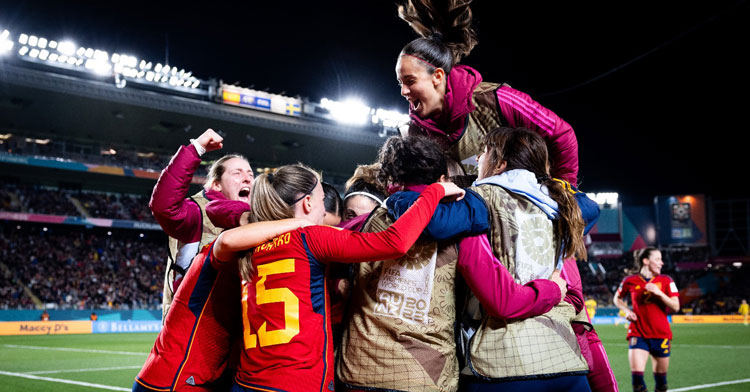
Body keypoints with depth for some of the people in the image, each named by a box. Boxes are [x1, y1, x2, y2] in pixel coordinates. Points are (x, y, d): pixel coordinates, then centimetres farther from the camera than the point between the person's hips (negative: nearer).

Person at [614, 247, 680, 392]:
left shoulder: (666, 281, 2)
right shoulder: (630, 281, 0)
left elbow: (676, 306, -6)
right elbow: (617, 299, 18)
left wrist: (658, 292, -17)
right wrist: (626, 310, 0)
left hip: (661, 335, 1)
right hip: (638, 334, -1)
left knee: (661, 377, 9)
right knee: (636, 373, -13)